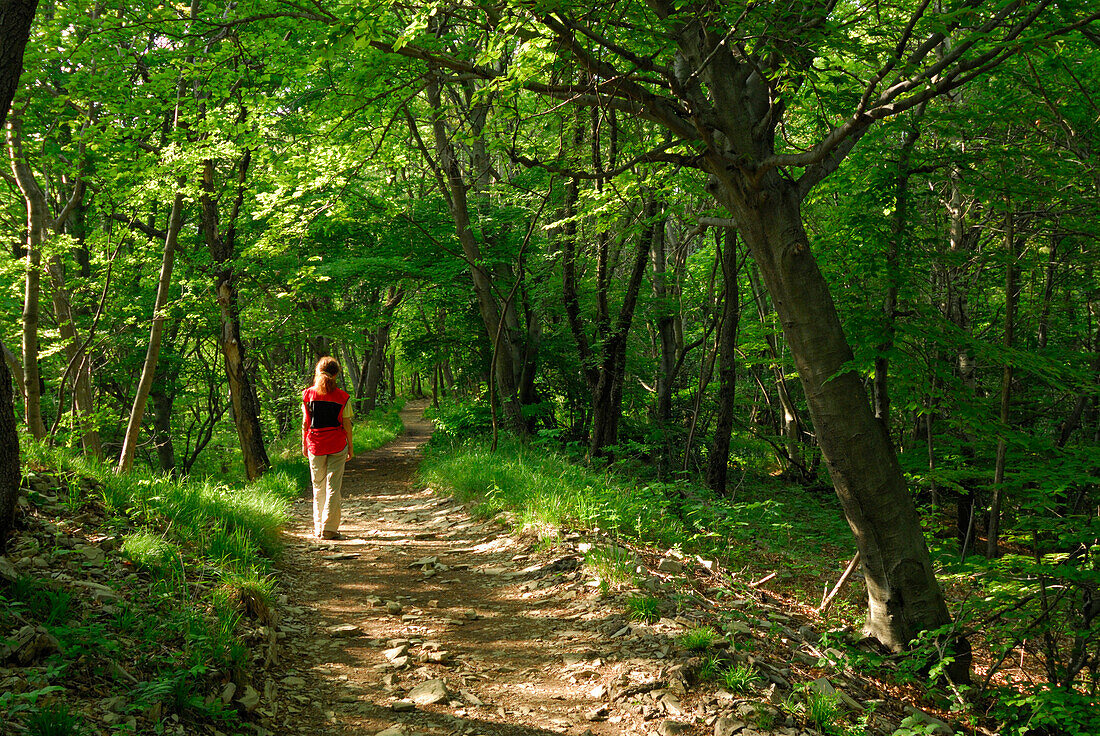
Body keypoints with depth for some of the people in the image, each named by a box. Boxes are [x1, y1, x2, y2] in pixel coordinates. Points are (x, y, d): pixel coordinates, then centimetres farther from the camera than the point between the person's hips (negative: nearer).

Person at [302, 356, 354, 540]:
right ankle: (329, 528, 0)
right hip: (337, 445, -2)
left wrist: (304, 445, 13)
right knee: (333, 486, 1)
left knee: (318, 487, 13)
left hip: (315, 445, 2)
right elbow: (347, 424, -3)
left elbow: (305, 423, 2)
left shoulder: (308, 394, -2)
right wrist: (350, 447, 7)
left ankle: (318, 527, 19)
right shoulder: (342, 396, -5)